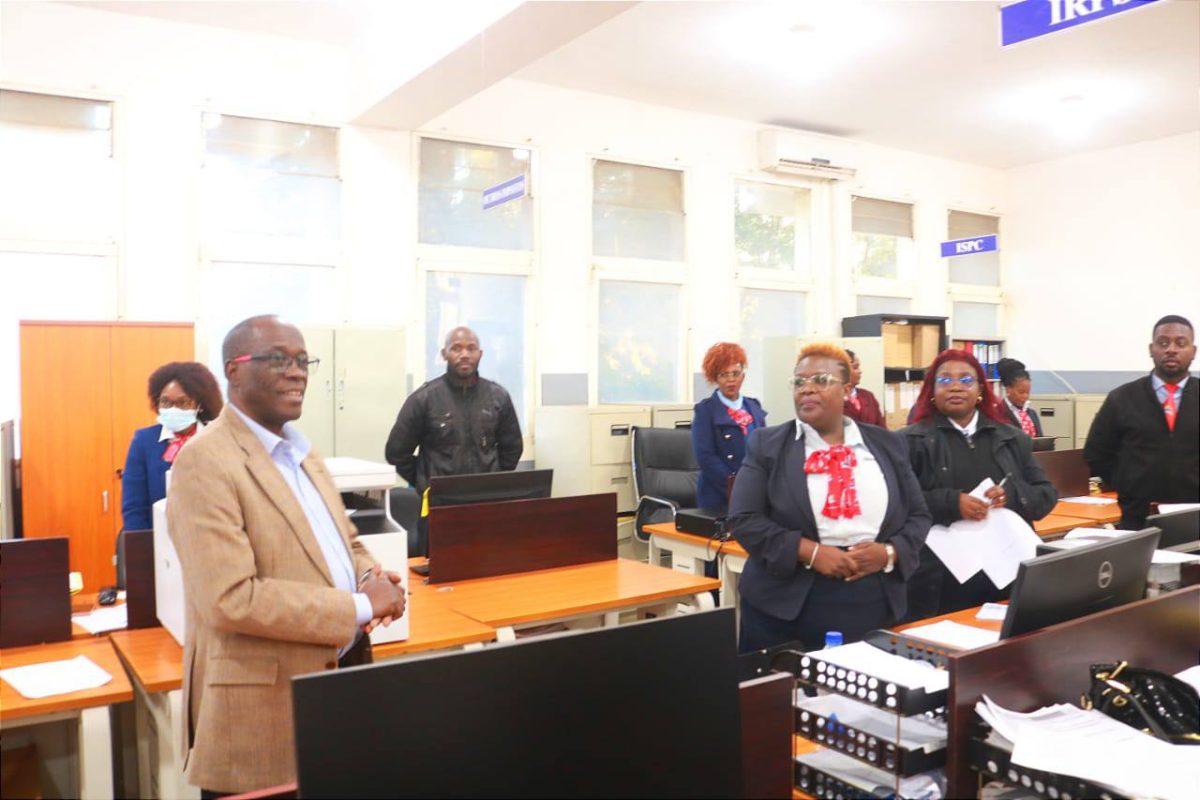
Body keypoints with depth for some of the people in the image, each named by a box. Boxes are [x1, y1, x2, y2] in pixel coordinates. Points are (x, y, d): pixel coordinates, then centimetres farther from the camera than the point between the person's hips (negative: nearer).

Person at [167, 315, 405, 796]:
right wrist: (360, 606, -21)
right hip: (263, 703, -8)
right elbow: (232, 599, -25)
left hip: (340, 676, 8)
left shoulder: (299, 449, 11)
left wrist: (372, 579, -5)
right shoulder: (206, 460, -17)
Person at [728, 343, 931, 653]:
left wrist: (890, 552, -9)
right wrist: (808, 551, -17)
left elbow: (918, 515, 11)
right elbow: (744, 519, -6)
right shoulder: (767, 445, 1)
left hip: (875, 604, 2)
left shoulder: (887, 445, 9)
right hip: (787, 604, -2)